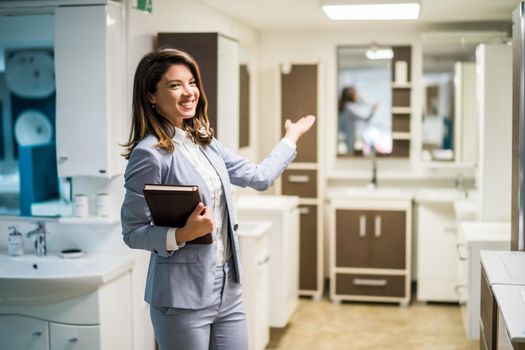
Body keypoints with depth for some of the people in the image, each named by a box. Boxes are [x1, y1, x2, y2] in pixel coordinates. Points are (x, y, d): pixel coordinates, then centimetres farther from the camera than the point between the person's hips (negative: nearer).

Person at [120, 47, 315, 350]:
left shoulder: (205, 143, 8)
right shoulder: (149, 154, -14)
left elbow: (260, 176, 17)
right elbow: (133, 232, -11)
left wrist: (292, 136, 27)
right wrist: (183, 234, -27)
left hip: (229, 289, 7)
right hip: (183, 296, -7)